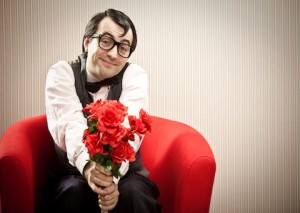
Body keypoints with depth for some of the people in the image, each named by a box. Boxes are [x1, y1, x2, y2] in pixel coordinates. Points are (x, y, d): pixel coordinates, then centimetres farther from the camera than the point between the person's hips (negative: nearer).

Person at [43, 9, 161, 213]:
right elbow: (69, 122, -26)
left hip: (125, 173, 0)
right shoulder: (62, 72, -7)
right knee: (73, 191, -31)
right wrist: (88, 164, -46)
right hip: (73, 172, 0)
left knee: (133, 192, -30)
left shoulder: (135, 75, -7)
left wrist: (112, 173, -43)